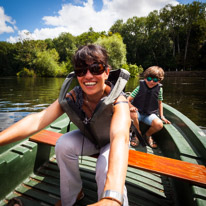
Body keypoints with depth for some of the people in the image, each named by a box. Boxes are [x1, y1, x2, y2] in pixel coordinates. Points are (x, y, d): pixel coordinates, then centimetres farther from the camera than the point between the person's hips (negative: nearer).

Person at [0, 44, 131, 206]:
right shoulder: (71, 97, -23)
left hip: (112, 142, -3)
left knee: (106, 170, -31)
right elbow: (37, 119, -32)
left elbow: (120, 138, -53)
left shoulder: (117, 101, -35)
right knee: (64, 144, -21)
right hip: (89, 138, 4)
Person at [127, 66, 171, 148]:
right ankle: (138, 134, -5)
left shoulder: (159, 89, -2)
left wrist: (162, 116, 9)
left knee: (159, 124, -28)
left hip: (150, 114, 2)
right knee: (132, 114, -37)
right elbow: (128, 100, -9)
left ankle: (147, 135, 8)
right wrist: (131, 106, -30)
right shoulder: (140, 87, -10)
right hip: (138, 112, -1)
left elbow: (160, 103, 11)